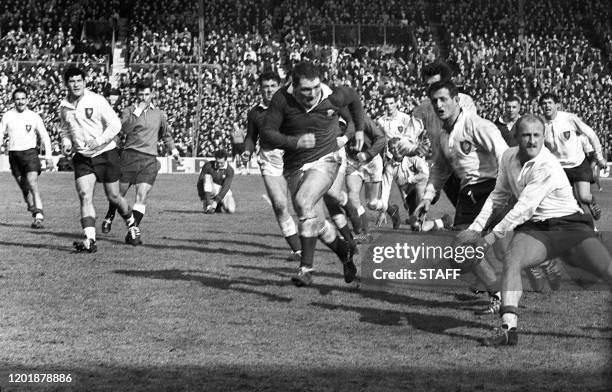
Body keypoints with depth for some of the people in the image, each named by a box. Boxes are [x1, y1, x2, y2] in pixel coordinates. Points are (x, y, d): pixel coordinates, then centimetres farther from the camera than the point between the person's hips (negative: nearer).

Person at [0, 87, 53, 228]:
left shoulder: (34, 117, 2)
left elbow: (45, 137, 7)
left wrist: (48, 157, -1)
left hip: (30, 153, -3)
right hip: (14, 154, 3)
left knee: (33, 183, -19)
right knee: (24, 188, 6)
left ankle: (39, 216, -25)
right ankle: (36, 216, 20)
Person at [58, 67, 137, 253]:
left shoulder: (97, 101, -12)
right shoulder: (64, 106, 4)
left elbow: (115, 124, -11)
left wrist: (99, 141, -24)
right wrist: (66, 142, 0)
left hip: (105, 154, -3)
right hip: (82, 158, 3)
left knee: (113, 197, 6)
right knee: (85, 196, -14)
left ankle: (131, 224, 35)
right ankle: (90, 240, -20)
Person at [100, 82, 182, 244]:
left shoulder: (159, 113, 13)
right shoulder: (129, 111, 3)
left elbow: (166, 134, 30)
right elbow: (124, 128, -17)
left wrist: (173, 149, 24)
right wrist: (137, 112, -18)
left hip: (150, 159, 1)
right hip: (130, 156, -1)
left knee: (142, 197, -11)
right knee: (119, 193, 9)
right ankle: (109, 218, 37)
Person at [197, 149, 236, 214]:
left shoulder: (230, 170, -15)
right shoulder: (208, 166, -17)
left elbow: (226, 187, -23)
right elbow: (200, 182, -15)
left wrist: (216, 201, -34)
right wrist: (203, 199, -24)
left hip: (224, 192, 1)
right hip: (211, 190, -1)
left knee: (231, 210, -23)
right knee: (207, 177, -30)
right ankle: (208, 205, -29)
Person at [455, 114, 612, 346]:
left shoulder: (548, 166, -19)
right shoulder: (509, 157, 4)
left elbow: (524, 208, -20)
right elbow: (498, 196, 19)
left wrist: (494, 235, -14)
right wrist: (476, 229, 12)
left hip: (570, 225, -5)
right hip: (536, 230, 5)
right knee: (511, 258, -26)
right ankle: (508, 328, -32)